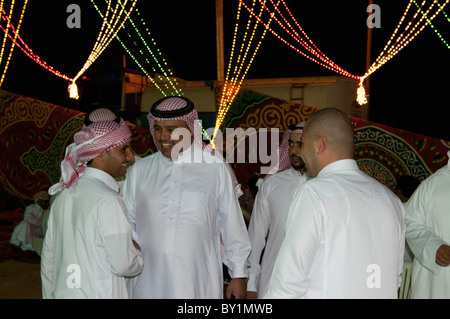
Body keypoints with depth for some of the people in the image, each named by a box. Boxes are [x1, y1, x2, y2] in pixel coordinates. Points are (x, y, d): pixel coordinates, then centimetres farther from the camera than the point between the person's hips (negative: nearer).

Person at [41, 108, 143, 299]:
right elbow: (124, 265, -17)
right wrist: (139, 252, 3)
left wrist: (49, 295, 19)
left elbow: (48, 259, 10)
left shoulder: (63, 194, 4)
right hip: (97, 294, -7)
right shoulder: (109, 201, -19)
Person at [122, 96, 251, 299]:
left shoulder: (216, 168, 1)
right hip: (147, 285, 2)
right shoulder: (139, 170, 7)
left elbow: (232, 225, 5)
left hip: (198, 284, -2)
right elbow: (126, 225, 14)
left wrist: (238, 275, 6)